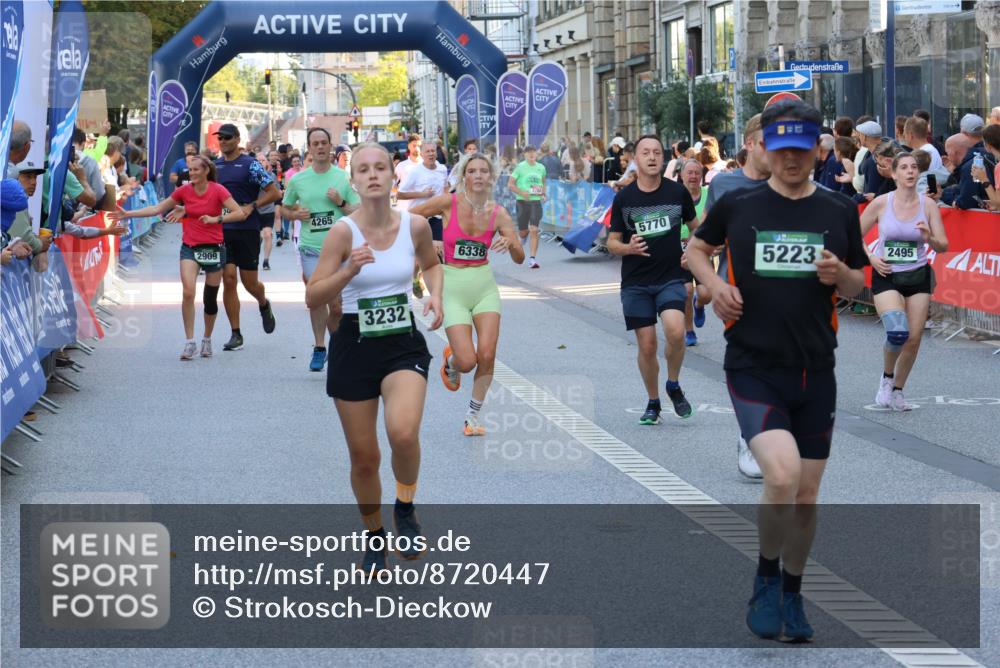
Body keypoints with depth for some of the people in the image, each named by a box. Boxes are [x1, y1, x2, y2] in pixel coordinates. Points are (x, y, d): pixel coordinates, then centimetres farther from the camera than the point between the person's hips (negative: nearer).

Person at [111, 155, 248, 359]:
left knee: (210, 299, 6)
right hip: (190, 247, 2)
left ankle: (207, 340, 27)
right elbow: (157, 209, 7)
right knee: (188, 292, -17)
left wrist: (217, 218, -24)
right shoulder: (184, 191, 1)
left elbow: (240, 213, -13)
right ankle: (189, 342, -12)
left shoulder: (217, 190, -8)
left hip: (213, 248, -2)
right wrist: (127, 214, 4)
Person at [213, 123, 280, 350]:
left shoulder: (250, 164, -5)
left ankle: (264, 306, 38)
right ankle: (236, 334, 3)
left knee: (249, 282, 2)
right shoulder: (214, 166, 10)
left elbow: (274, 193, -7)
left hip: (247, 230, -4)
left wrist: (251, 207, -16)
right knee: (228, 280, -3)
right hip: (222, 230, 4)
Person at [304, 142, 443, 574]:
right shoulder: (343, 232, -10)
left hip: (404, 344, 1)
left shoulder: (415, 226, -3)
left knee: (403, 432, -27)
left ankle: (406, 509, 2)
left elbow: (431, 264, 20)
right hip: (354, 346, 0)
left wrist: (435, 295, 1)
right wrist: (350, 270, -25)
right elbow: (313, 299, -10)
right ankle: (374, 536, 32)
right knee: (364, 458, 7)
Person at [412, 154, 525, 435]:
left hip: (485, 286, 2)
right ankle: (450, 361, 27)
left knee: (487, 355, -10)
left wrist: (510, 244, -24)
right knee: (467, 362, -12)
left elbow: (519, 258, -4)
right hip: (452, 286, -2)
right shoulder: (448, 203, -10)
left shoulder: (498, 213, -3)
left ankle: (473, 417, 10)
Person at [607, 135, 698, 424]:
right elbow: (612, 242, 6)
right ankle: (653, 403, 21)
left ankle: (674, 385, 2)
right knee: (647, 346, 1)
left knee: (675, 330, -24)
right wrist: (629, 248, -15)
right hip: (635, 282, 1)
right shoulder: (623, 197, 1)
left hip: (671, 277, -1)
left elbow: (695, 227, 17)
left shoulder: (677, 191, 1)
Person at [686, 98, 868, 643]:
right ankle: (765, 581, 4)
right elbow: (696, 247, 16)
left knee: (806, 493, 8)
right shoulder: (737, 205, -1)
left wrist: (840, 276, -9)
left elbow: (857, 284, 14)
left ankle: (792, 596, 30)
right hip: (753, 368, -3)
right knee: (782, 475, -22)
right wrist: (714, 284, -4)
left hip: (816, 372, 3)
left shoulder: (840, 212, 4)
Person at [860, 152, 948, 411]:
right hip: (886, 276, -3)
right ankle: (887, 376, 8)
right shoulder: (881, 203, -6)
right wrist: (871, 259, -10)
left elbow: (943, 246, -3)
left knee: (914, 339, 0)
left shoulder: (928, 204, -2)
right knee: (898, 333, -22)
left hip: (918, 277, 3)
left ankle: (896, 391, 22)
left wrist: (930, 239, -24)